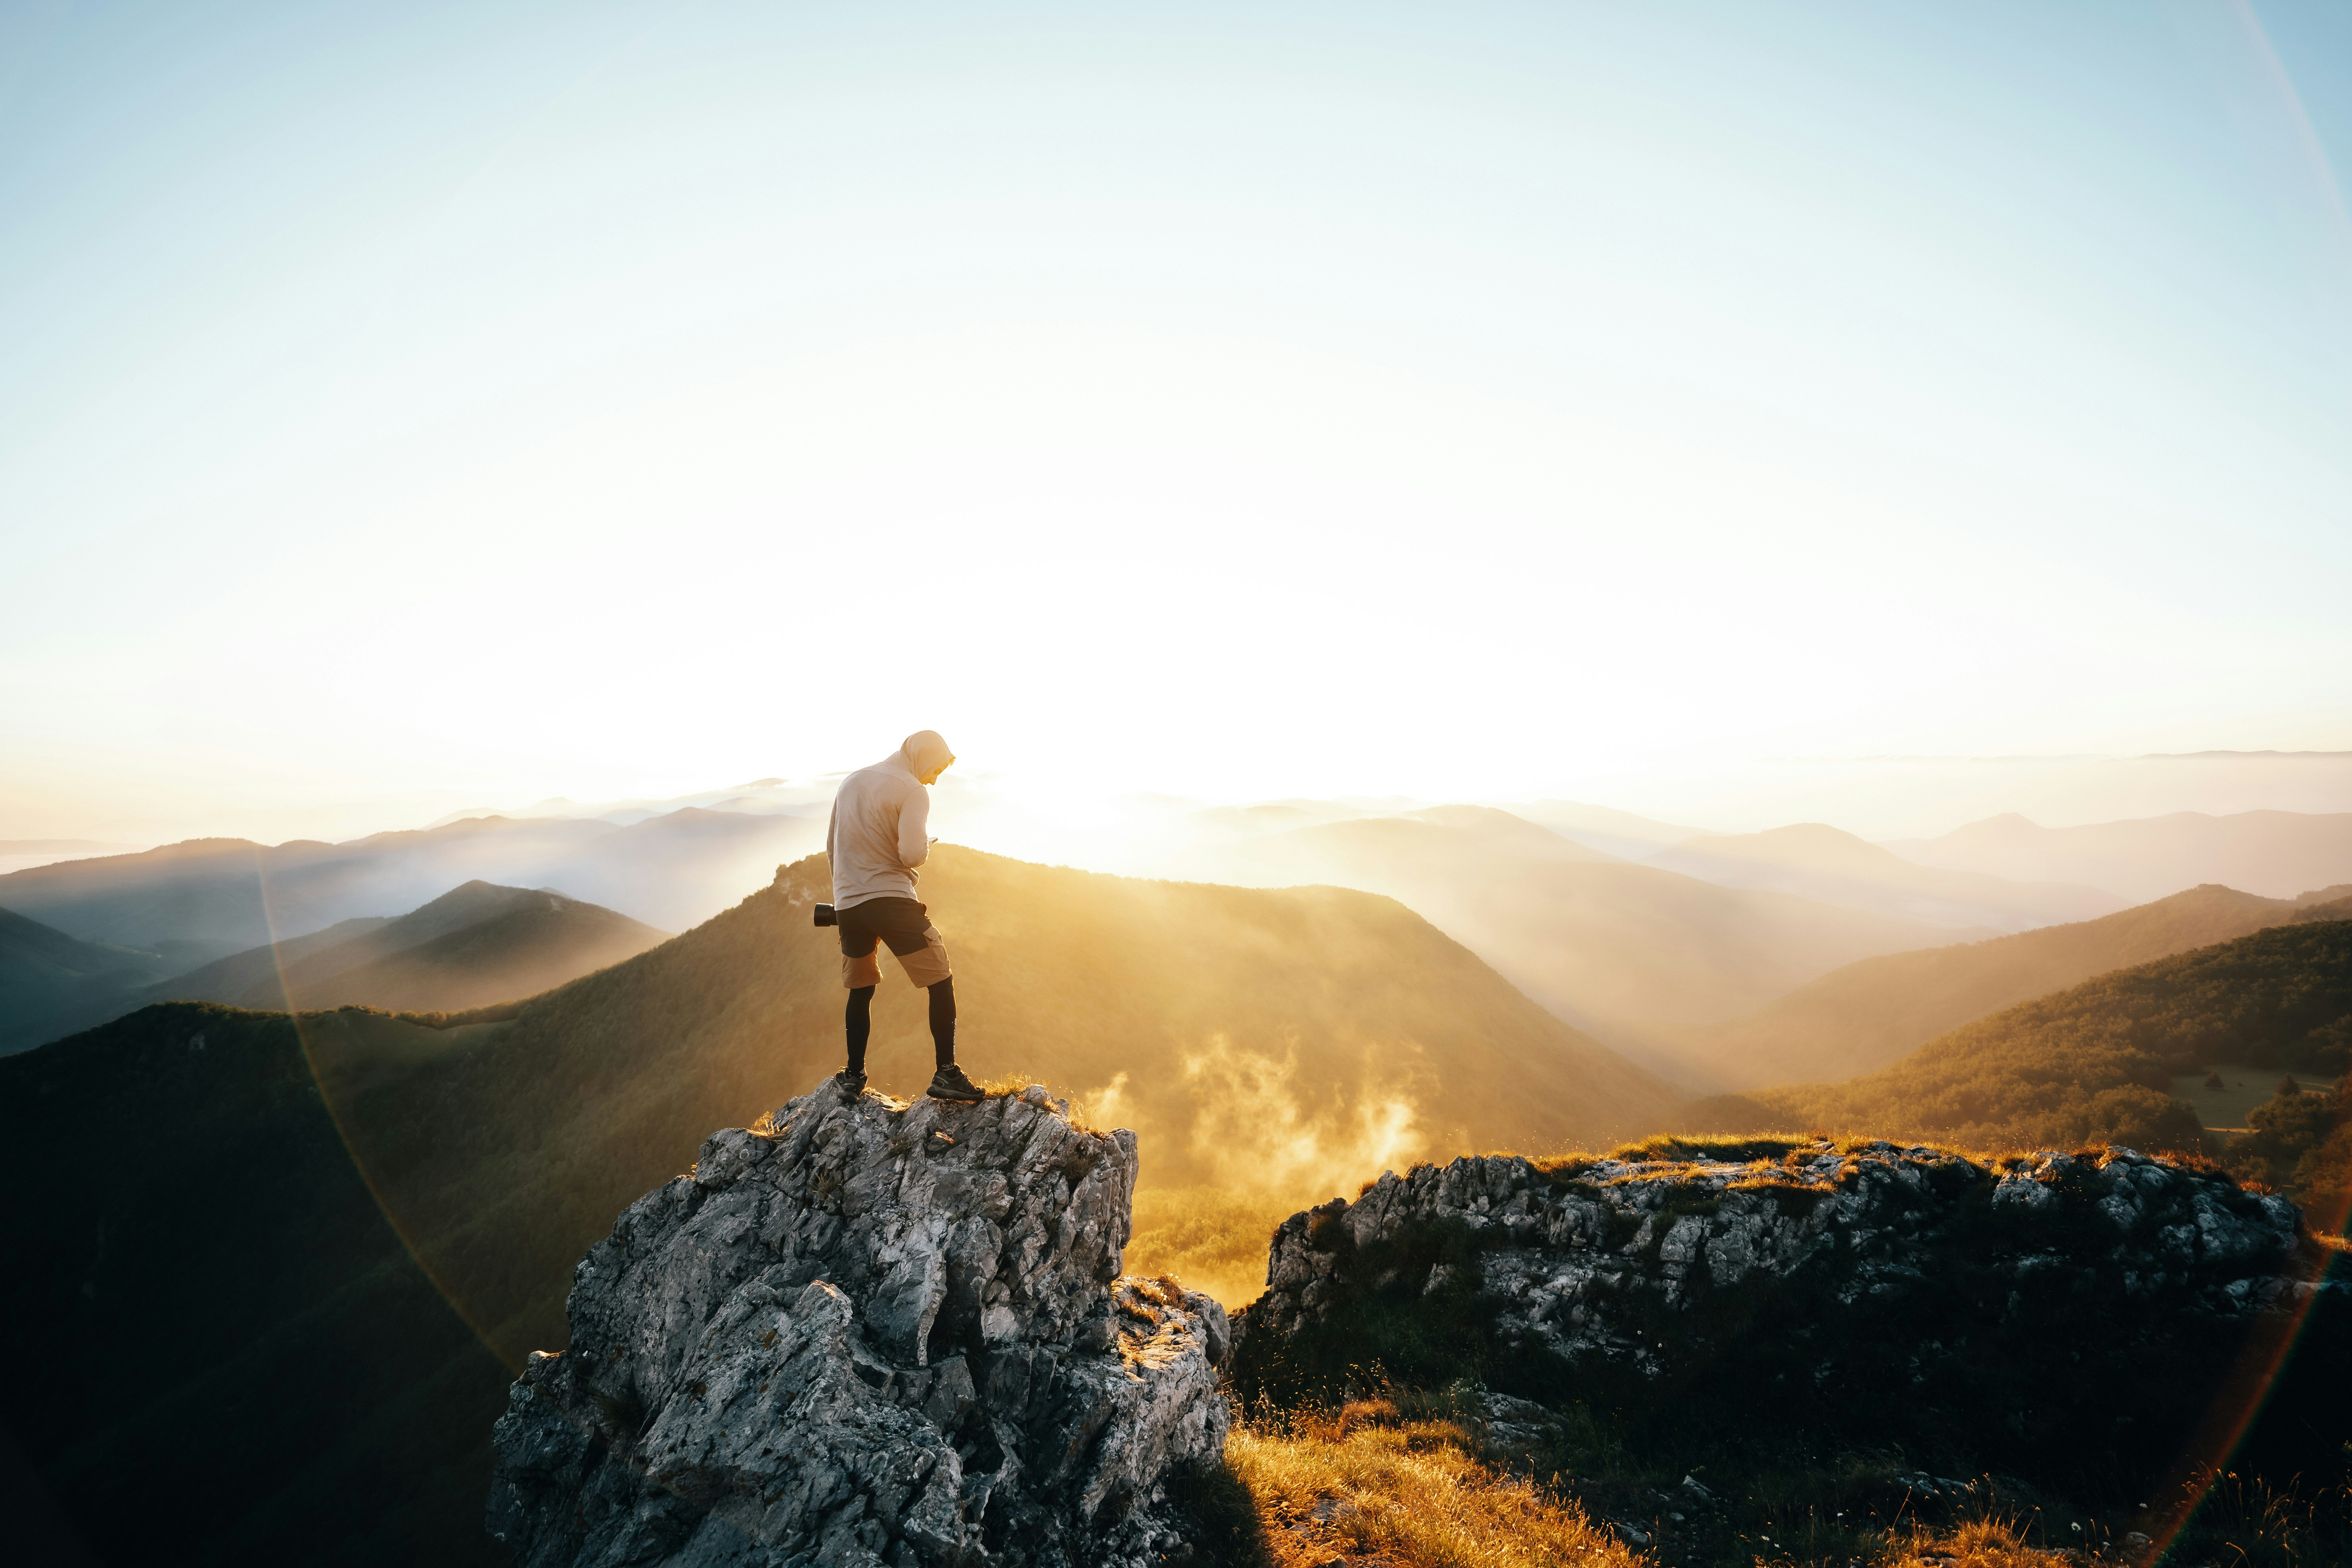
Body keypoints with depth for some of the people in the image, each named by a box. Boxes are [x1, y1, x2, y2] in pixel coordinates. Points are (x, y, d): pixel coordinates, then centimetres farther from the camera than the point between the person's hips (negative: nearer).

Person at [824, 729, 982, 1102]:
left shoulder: (850, 782, 16)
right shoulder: (913, 791, -7)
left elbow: (831, 848, 22)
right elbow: (911, 854, -19)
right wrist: (927, 847, 3)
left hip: (847, 904, 7)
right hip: (891, 900, -7)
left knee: (860, 991, 21)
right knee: (941, 983, 2)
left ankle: (854, 1075, 24)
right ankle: (946, 1074, -3)